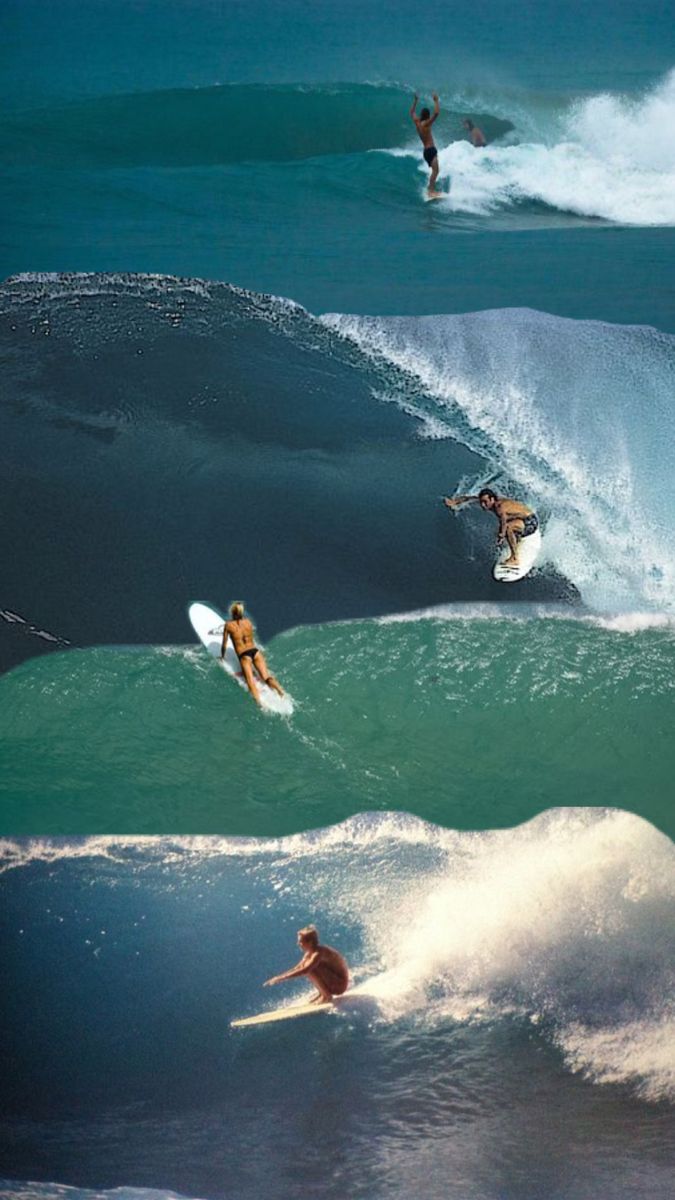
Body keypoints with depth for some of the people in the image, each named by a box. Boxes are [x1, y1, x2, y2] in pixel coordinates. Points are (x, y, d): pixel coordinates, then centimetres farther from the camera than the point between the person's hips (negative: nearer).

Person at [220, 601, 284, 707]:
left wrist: (222, 656, 22)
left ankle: (259, 702, -34)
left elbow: (224, 645, 5)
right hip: (255, 651, 4)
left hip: (244, 655, -4)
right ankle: (280, 690, -28)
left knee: (251, 682, -13)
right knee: (266, 677, -3)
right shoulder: (248, 622, 12)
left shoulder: (228, 625, 1)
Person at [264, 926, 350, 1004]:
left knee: (311, 968, -26)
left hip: (340, 984, -9)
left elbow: (305, 970, -36)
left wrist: (282, 978, -33)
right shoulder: (309, 953, 2)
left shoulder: (319, 953, -26)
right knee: (304, 965, 5)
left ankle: (327, 996, -10)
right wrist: (278, 978, -6)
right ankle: (322, 993, 10)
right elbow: (297, 969, 5)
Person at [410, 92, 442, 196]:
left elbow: (412, 112, 26)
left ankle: (431, 190, 18)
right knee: (435, 170, -16)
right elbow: (436, 113, -22)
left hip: (426, 150, 9)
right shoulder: (426, 124, -12)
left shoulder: (417, 122, 8)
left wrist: (415, 100, 27)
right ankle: (431, 191, -26)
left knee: (434, 171, 18)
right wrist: (436, 101, -14)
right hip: (431, 150, -9)